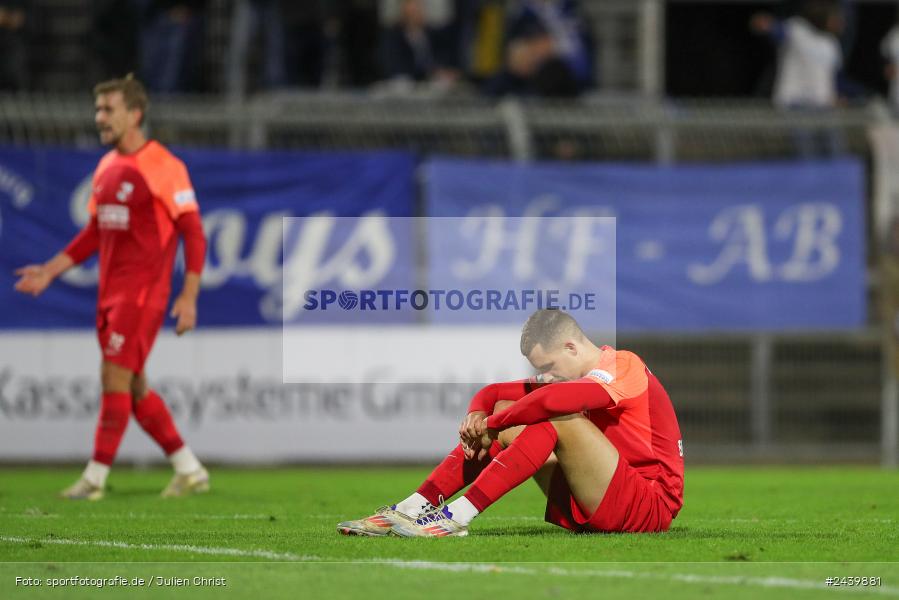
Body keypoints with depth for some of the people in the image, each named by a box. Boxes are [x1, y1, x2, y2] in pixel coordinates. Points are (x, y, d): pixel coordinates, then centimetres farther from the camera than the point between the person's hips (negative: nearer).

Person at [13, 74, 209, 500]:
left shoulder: (163, 167, -12)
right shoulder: (106, 168, 13)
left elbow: (193, 232, -12)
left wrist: (189, 297, -18)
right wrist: (48, 272, 14)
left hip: (142, 294, -8)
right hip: (110, 292, 8)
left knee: (115, 378, -10)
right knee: (135, 389, 9)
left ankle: (95, 479, -6)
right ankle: (190, 471, 18)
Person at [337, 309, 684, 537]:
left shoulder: (623, 366, -14)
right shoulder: (572, 377, 14)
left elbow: (551, 400, -32)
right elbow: (493, 394, 17)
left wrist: (491, 427, -19)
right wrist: (477, 417, -7)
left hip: (651, 508, -9)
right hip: (588, 514, 9)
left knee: (559, 418, -28)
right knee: (506, 414, 4)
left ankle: (456, 517, -31)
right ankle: (412, 509, -8)